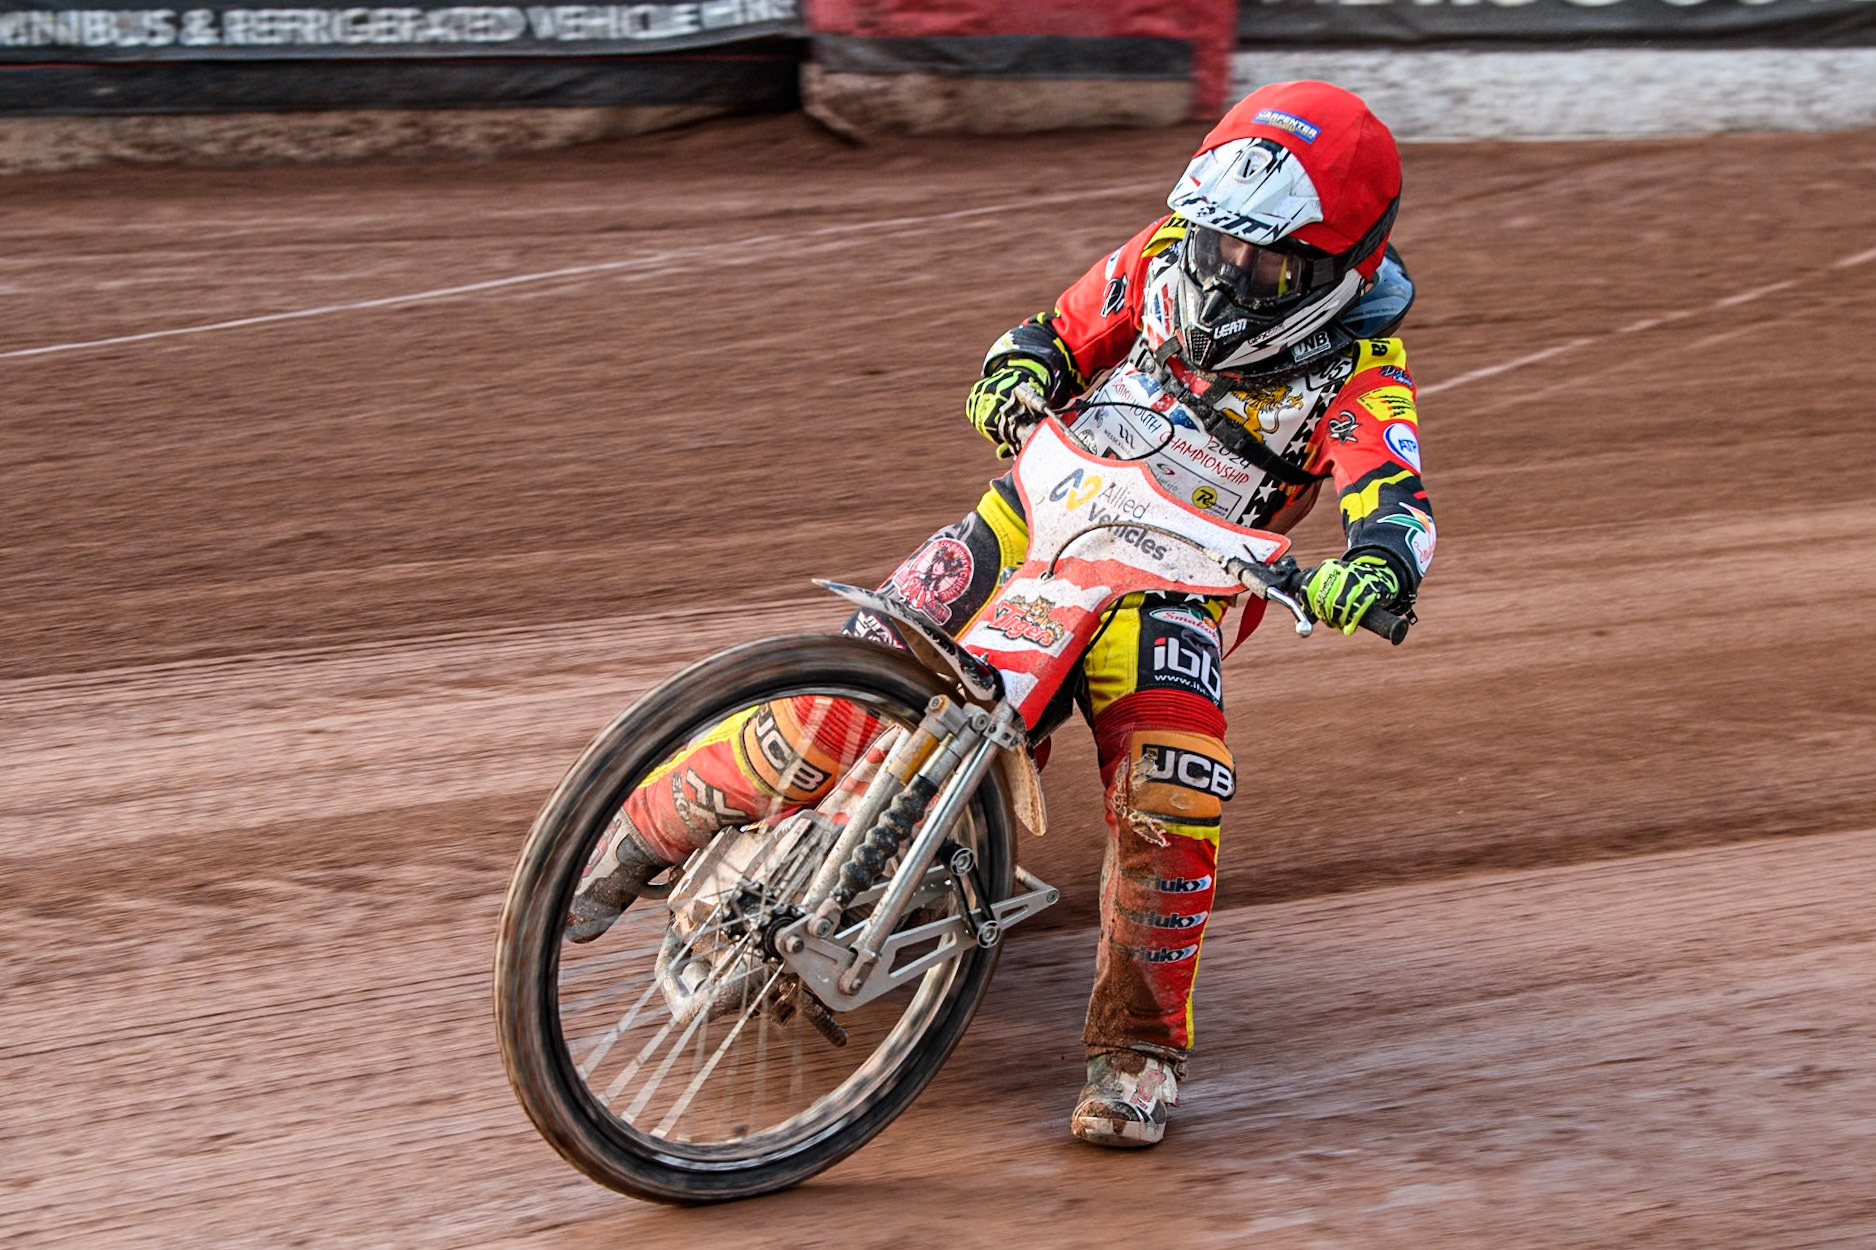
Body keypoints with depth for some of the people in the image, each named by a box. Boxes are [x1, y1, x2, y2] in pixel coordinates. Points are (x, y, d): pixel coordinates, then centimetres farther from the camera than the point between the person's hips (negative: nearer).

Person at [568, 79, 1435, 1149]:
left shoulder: (1359, 372, -11)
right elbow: (1061, 336, 15)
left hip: (1172, 589, -2)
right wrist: (1019, 374, -9)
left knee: (1171, 802, -27)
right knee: (846, 701, -18)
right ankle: (654, 827, 4)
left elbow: (1395, 500, -27)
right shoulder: (1166, 259, 0)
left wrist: (1376, 564, -51)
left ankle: (1138, 1042, -4)